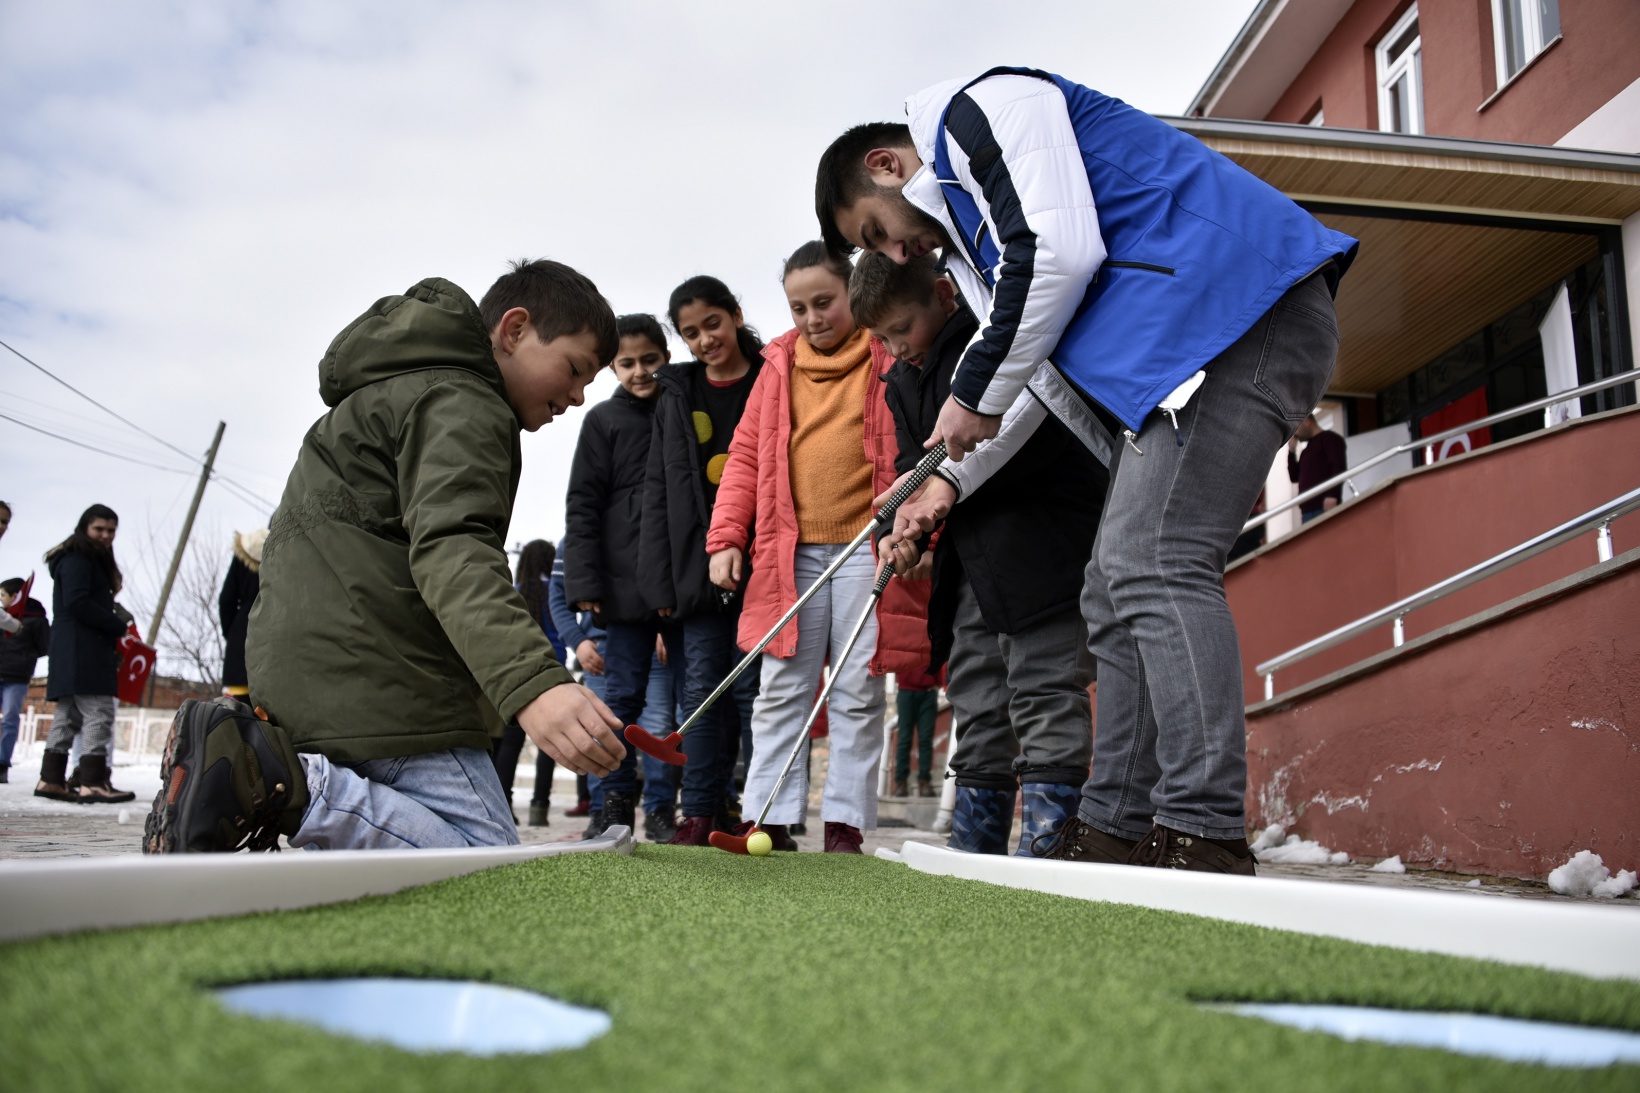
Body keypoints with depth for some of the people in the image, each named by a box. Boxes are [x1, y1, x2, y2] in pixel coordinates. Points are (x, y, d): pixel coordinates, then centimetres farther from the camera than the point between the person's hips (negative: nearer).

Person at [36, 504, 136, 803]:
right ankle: (92, 782, -15)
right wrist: (118, 624, -12)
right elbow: (76, 602, -17)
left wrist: (113, 618, 3)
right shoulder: (77, 559, -7)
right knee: (98, 713, -13)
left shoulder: (95, 560, 23)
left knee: (68, 716, 11)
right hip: (82, 651, -11)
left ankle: (51, 779, 14)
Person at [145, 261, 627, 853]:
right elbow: (451, 549, -26)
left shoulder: (399, 387, 26)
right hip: (375, 680, -10)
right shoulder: (460, 403, -8)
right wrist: (532, 682, -40)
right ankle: (281, 782, -21)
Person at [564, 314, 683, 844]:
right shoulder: (603, 420, 6)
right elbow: (582, 507, 2)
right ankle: (616, 800, 15)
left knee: (669, 697, 3)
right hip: (625, 583, -1)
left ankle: (661, 807, 11)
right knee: (621, 695, 4)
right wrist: (585, 583, -8)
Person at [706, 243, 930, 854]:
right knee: (781, 689, 3)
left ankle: (845, 823, 8)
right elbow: (746, 454, 14)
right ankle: (769, 819, 8)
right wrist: (726, 537, 4)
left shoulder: (891, 356, 4)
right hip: (790, 551, 3)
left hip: (868, 548, -3)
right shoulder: (780, 364, 14)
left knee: (858, 693, 1)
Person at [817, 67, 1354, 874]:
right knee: (1117, 592, 6)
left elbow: (1061, 249, -17)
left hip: (1242, 303, -10)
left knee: (1154, 566, -20)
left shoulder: (984, 105, 0)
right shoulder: (965, 225, 28)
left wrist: (973, 394, -7)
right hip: (1169, 366, 10)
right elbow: (1036, 379, 27)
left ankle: (1205, 840, -19)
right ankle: (1117, 832, 10)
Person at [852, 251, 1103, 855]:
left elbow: (1043, 426, -20)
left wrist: (954, 479, -24)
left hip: (1043, 539, -9)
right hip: (970, 561, 9)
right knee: (975, 698, 11)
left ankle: (1049, 841, -6)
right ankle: (974, 844, 19)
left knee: (1043, 690, -10)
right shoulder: (903, 380, 18)